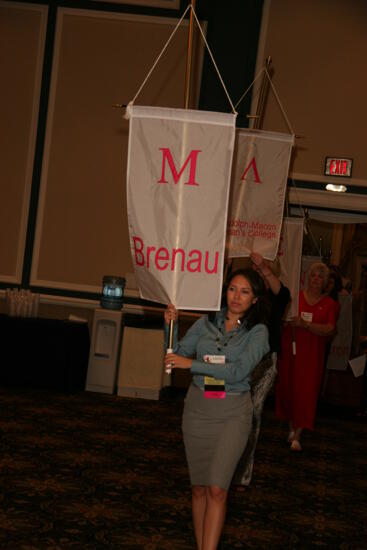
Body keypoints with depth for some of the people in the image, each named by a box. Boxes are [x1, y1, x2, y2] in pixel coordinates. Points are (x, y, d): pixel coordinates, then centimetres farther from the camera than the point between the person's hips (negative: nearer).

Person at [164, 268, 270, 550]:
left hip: (232, 413, -3)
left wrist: (192, 364, -22)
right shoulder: (207, 323, 4)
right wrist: (171, 325, -9)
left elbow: (238, 371, -19)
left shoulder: (257, 332, -6)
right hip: (198, 408, 3)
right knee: (199, 487, 9)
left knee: (216, 489, -10)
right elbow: (177, 354, 7)